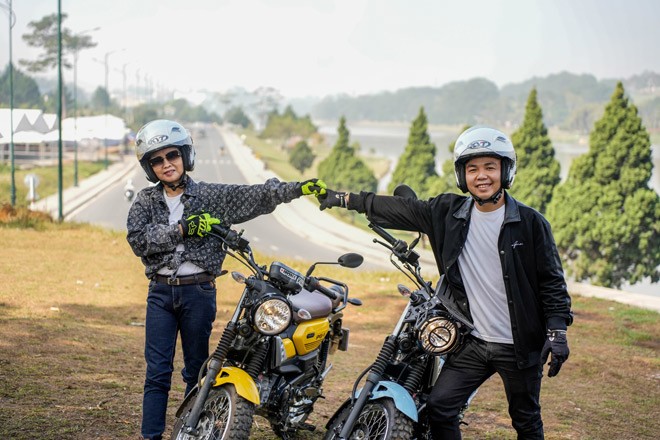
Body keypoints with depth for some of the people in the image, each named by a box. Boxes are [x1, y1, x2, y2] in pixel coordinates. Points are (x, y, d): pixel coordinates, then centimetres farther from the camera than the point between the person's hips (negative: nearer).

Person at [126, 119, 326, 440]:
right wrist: (181, 230, -20)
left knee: (197, 370, 9)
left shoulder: (210, 196, 3)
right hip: (160, 293, 0)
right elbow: (138, 239, -10)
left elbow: (255, 197, -6)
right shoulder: (145, 201, 6)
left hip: (199, 292, 0)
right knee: (157, 372, -1)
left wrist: (297, 189, -18)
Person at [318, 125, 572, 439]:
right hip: (473, 342, 3)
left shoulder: (530, 223, -8)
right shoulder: (449, 213, 1)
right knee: (439, 407, -2)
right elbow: (398, 210, 7)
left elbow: (551, 280, -5)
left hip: (519, 346, -3)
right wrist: (344, 199, 9)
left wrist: (557, 331, -13)